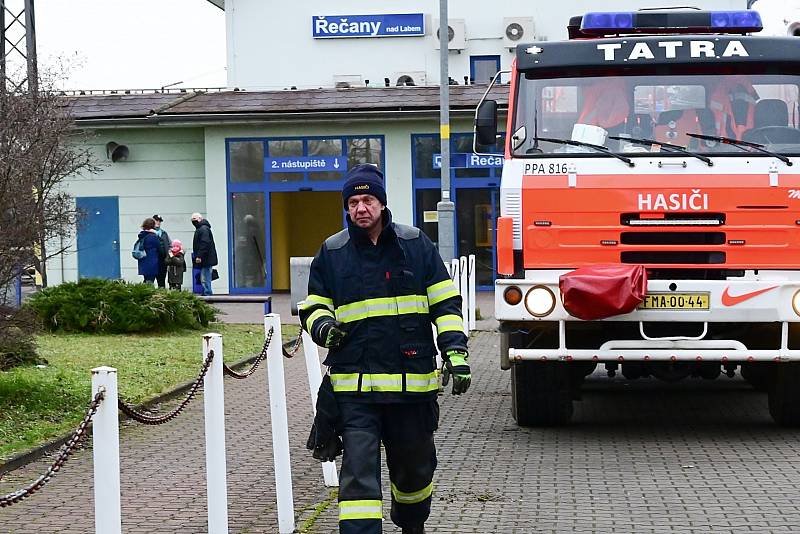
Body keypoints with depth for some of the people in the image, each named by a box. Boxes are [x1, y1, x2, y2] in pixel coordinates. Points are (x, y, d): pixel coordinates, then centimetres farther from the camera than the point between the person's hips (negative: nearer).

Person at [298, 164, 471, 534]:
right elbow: (313, 307, 15)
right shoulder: (331, 253, 5)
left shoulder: (416, 244, 4)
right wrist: (323, 326, -9)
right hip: (354, 384, -1)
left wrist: (456, 354, -5)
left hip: (412, 381, 1)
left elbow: (445, 304, 5)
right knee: (359, 473, -10)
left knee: (414, 466, 18)